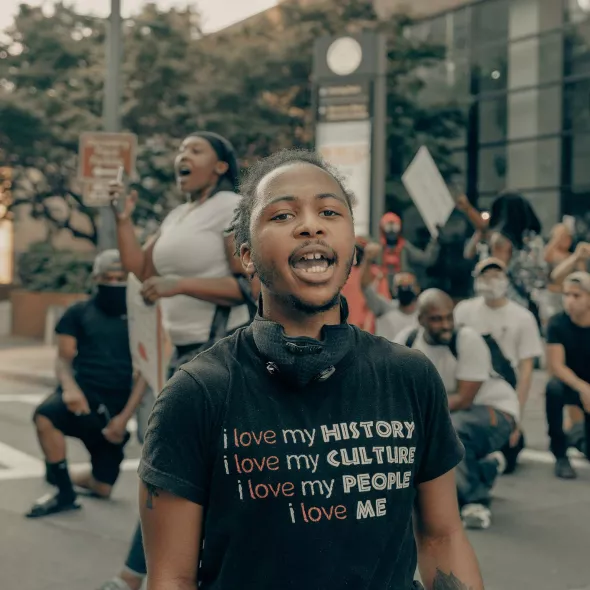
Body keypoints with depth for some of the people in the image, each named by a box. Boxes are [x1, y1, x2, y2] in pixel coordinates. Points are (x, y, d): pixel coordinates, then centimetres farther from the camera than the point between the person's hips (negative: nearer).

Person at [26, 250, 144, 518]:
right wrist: (70, 387, -21)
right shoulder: (79, 313, 6)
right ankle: (64, 493, -17)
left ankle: (70, 478, 37)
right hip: (84, 394, -1)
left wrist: (124, 416, -10)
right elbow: (64, 359, 2)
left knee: (103, 488, 1)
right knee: (46, 415, -36)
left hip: (116, 405, 1)